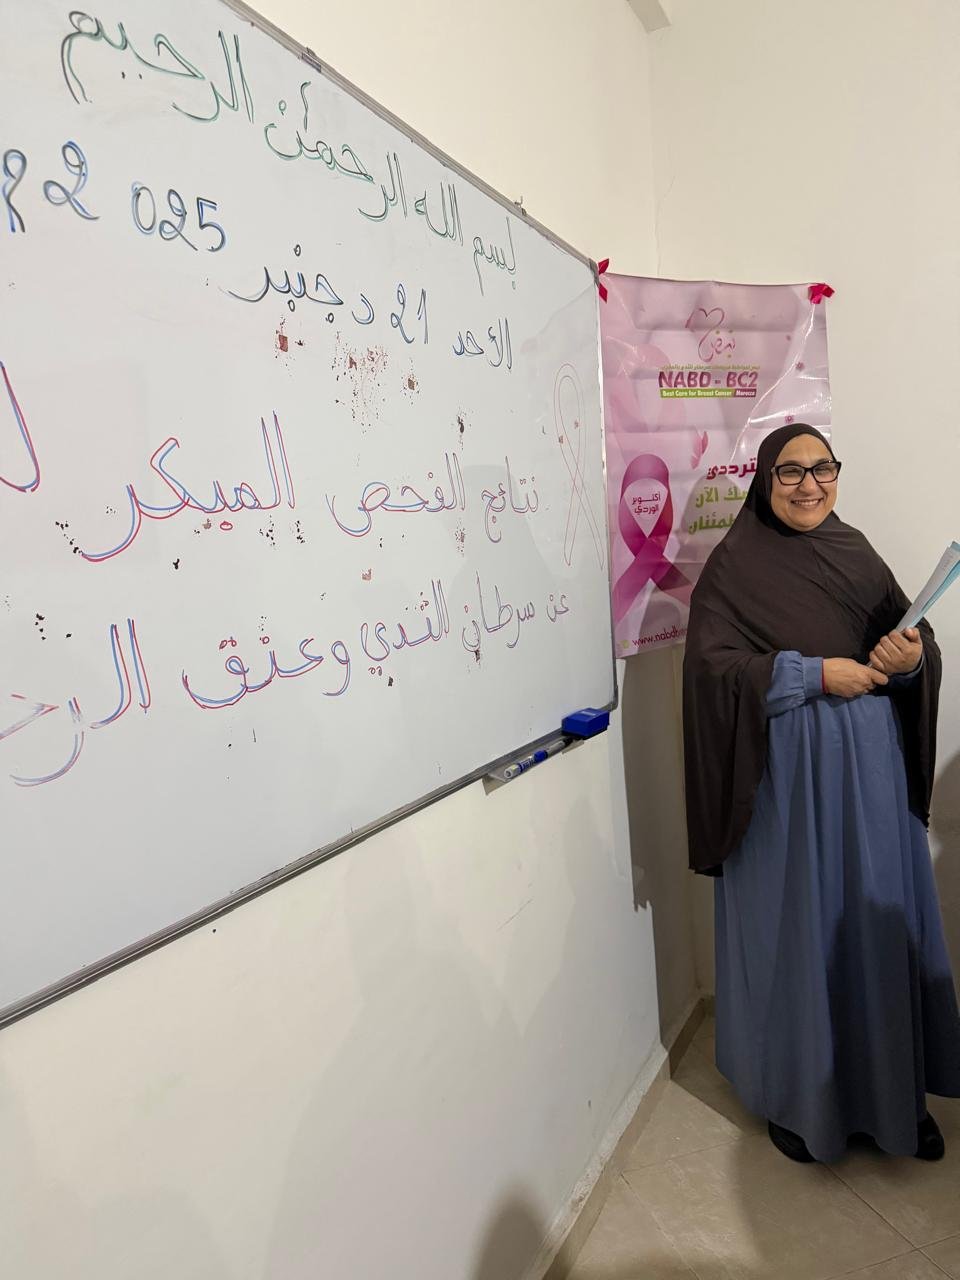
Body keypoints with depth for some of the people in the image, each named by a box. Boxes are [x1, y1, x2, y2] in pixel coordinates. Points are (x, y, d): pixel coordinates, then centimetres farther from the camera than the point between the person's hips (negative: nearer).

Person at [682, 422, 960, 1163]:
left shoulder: (855, 551, 10)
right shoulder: (735, 564, -5)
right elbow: (712, 664, -14)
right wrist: (816, 672, -19)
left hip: (872, 764, 5)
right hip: (785, 770, -4)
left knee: (883, 921, 14)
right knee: (794, 929, 8)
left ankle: (896, 1090, 36)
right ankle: (795, 1096, 30)